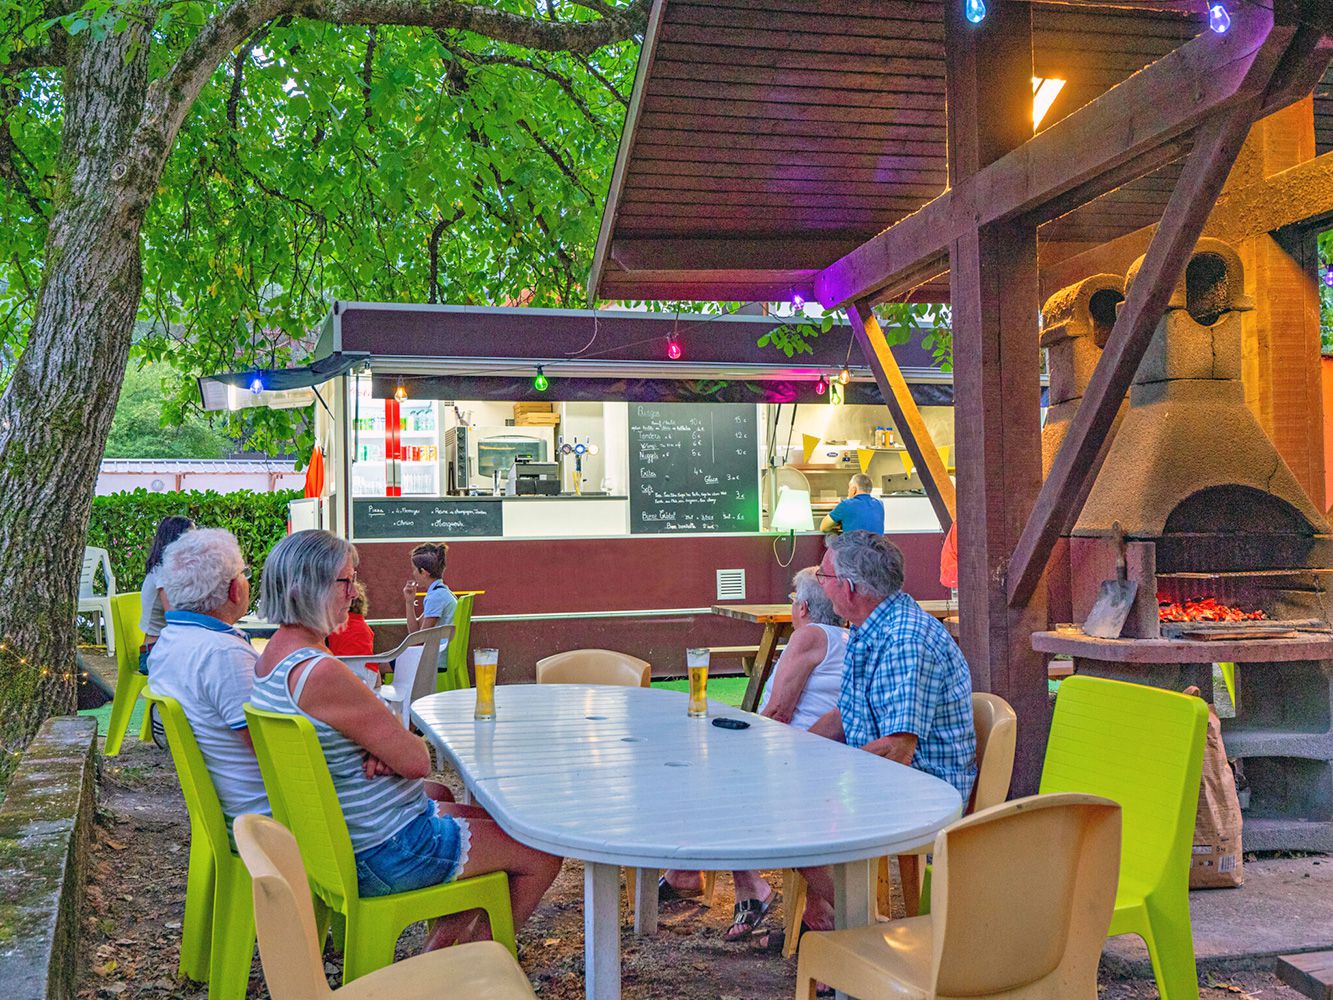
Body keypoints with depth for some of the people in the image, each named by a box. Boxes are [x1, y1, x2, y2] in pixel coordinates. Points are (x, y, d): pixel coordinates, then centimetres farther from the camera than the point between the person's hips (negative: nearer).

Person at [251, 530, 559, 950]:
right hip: (386, 855, -10)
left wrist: (382, 750, -10)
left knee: (493, 820, 28)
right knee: (543, 853, 3)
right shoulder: (322, 673, -30)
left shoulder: (273, 655, 3)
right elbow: (417, 761, -24)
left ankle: (436, 957, 29)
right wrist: (406, 742, -2)